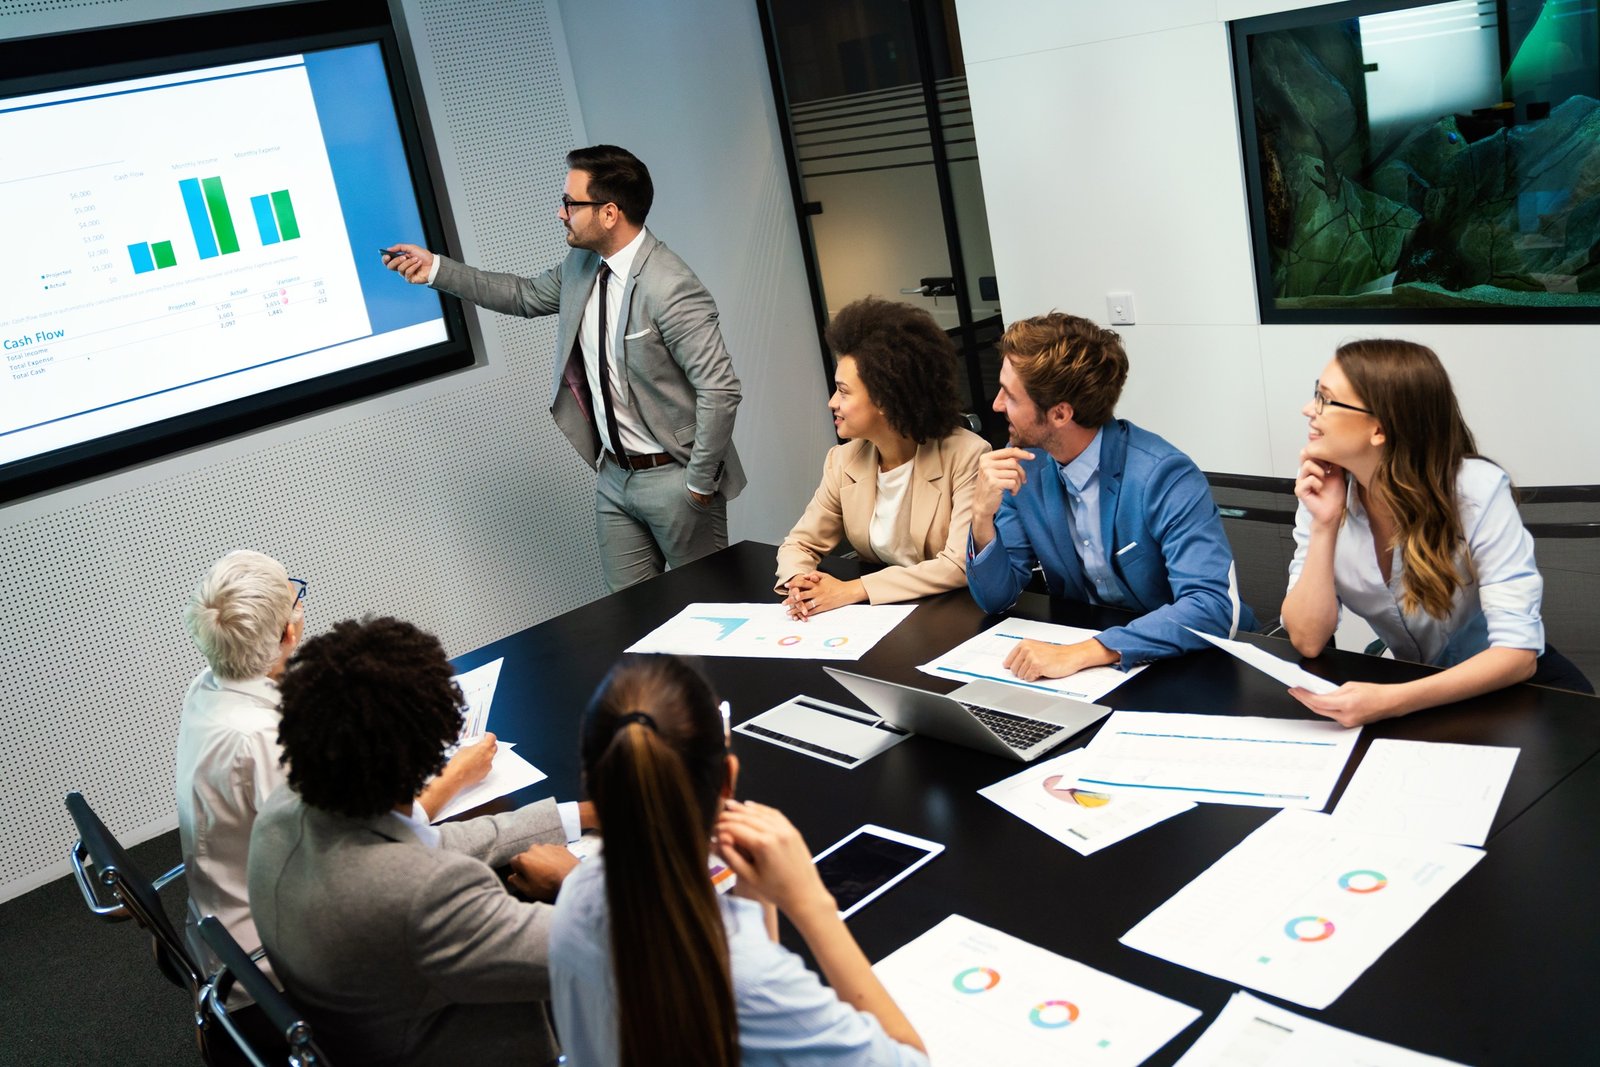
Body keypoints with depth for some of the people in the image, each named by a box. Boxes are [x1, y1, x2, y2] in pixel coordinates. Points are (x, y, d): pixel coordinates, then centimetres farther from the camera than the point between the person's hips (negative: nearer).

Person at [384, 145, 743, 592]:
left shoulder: (670, 288, -23)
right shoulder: (582, 264, 3)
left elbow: (720, 390, -23)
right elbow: (526, 295, 21)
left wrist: (700, 483, -18)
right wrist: (436, 269, 15)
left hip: (672, 475, -8)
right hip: (614, 473, 8)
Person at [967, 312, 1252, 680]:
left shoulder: (1164, 477, -21)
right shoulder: (1022, 467, -4)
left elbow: (1214, 607, -30)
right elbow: (996, 597, -1)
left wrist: (1082, 653, -38)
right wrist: (983, 517, -20)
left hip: (1184, 661, -4)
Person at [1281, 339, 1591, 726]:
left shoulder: (1477, 490, -24)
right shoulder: (1324, 493, -12)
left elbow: (1518, 652, -29)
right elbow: (1308, 641, -16)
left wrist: (1392, 702, -43)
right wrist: (1323, 525, -26)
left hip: (1498, 677, -2)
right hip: (1399, 677, 2)